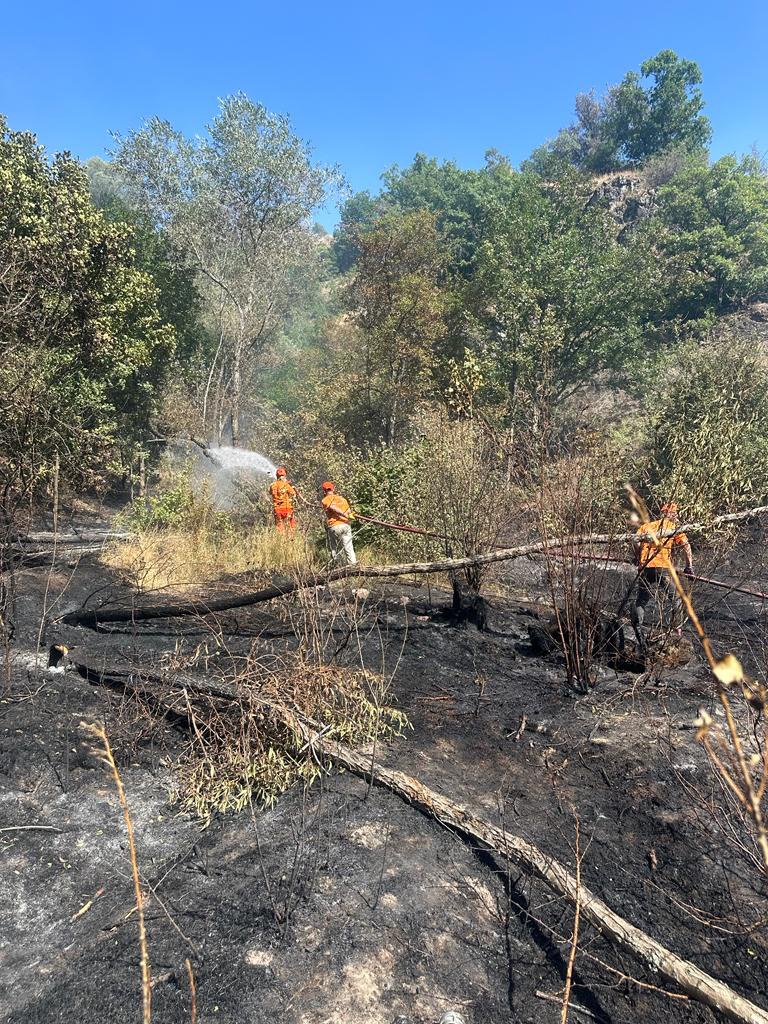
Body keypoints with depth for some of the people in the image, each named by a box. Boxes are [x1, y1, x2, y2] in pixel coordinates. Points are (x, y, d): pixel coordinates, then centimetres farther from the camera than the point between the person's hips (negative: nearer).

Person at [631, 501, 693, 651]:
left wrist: (637, 558, 19)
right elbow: (686, 545, 0)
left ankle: (637, 628, -4)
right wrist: (689, 566, 7)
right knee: (676, 598, 18)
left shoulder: (647, 526, 19)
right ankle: (676, 629, 20)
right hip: (663, 568, -3)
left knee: (640, 601, 11)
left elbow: (636, 540, 5)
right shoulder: (674, 527, 11)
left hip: (644, 567, 3)